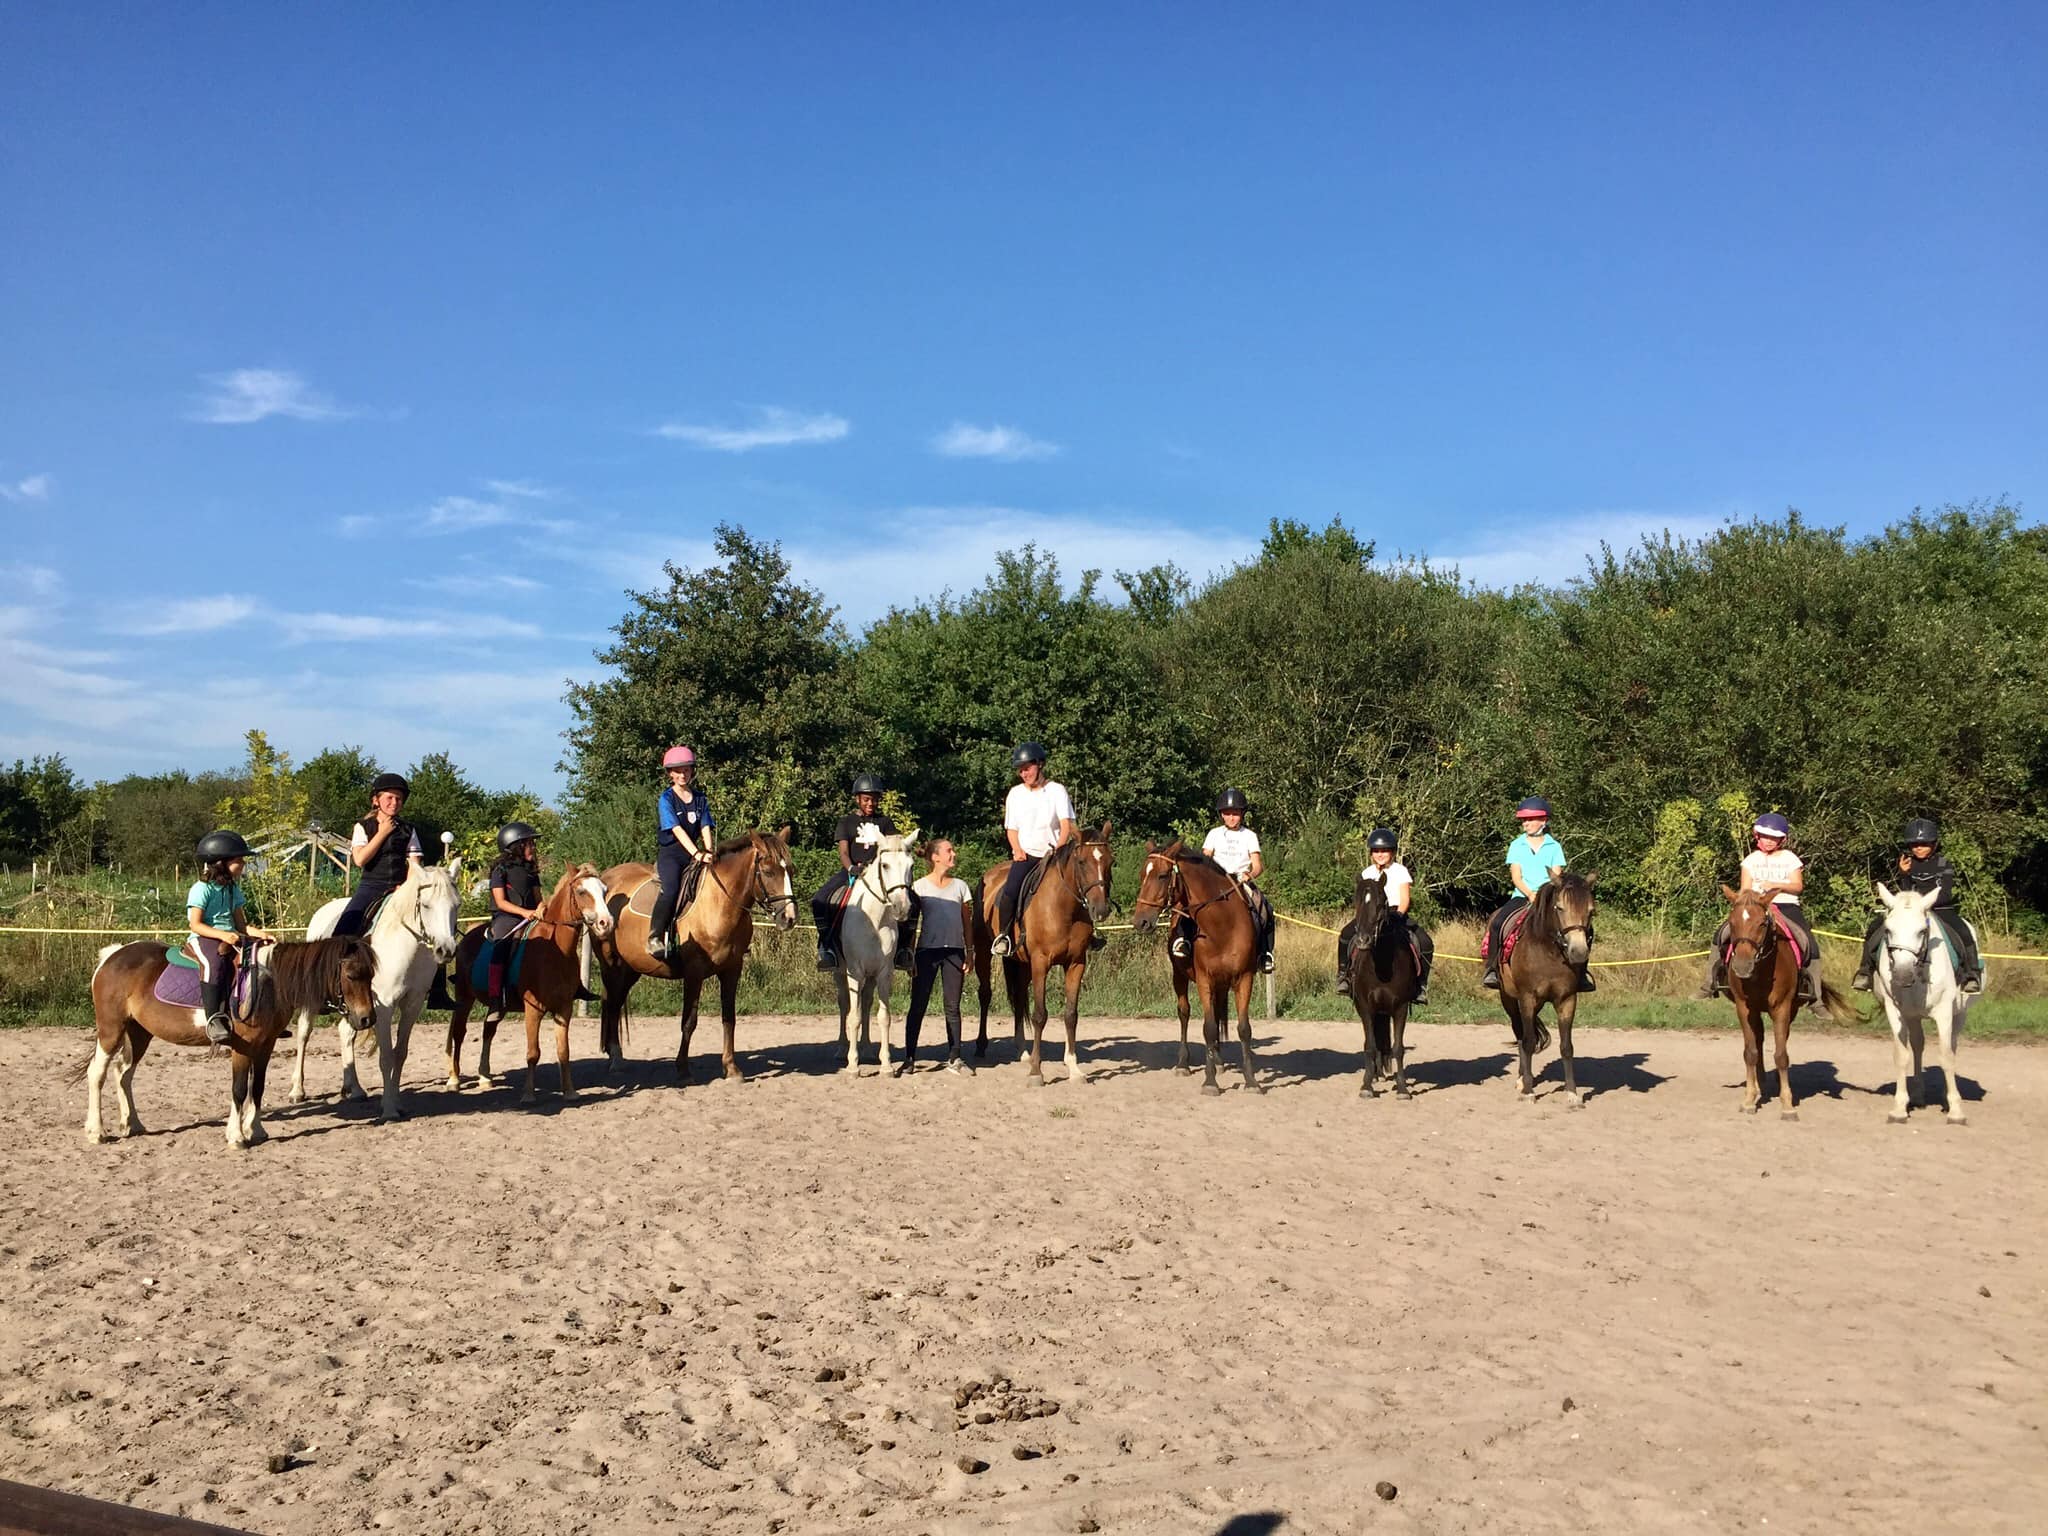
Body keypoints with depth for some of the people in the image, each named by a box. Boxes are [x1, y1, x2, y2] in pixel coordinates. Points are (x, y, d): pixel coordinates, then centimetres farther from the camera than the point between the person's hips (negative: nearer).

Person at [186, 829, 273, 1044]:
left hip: (230, 937, 7)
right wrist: (222, 935, -26)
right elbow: (196, 924, -12)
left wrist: (258, 933, -7)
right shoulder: (202, 889, -5)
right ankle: (214, 1018, -41)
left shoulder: (233, 890, 17)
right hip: (202, 938, -7)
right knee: (215, 962, -38)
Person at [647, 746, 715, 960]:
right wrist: (697, 854, -26)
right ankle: (655, 937, -26)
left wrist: (708, 852, -13)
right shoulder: (666, 799, -3)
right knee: (671, 888, -30)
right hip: (670, 854, -6)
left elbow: (706, 828, 5)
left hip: (694, 855, 6)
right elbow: (677, 830, -15)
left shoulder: (700, 798, 13)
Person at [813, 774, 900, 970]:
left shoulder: (885, 821, 13)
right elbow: (843, 852, -3)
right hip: (851, 871, -1)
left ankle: (901, 944, -8)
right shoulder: (847, 821, 7)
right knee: (820, 900, -26)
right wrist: (852, 869, -24)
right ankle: (826, 946, -16)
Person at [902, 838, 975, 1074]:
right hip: (928, 950, -2)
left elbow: (967, 923, 10)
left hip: (954, 951, 2)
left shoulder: (960, 886, 8)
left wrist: (969, 955, 5)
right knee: (918, 1006, 0)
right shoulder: (920, 887, 0)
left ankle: (954, 1058, 11)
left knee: (953, 1007, 5)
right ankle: (909, 1058, 6)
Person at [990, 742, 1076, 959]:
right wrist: (1017, 850, -5)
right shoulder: (1016, 793, 11)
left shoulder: (1057, 790, 2)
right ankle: (1003, 935, -9)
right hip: (1025, 854, 1)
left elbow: (1066, 826, -4)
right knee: (1010, 891, -23)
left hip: (1053, 854, -1)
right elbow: (1011, 828, 14)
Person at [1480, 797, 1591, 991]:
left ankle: (1580, 971, -13)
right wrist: (1530, 894, -18)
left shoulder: (1554, 847, 8)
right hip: (1522, 896, 0)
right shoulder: (1516, 846, 8)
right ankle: (1492, 968, -14)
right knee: (1497, 923, -26)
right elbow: (1516, 876, -1)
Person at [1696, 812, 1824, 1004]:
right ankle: (1710, 983, -7)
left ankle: (1815, 997, -11)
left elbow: (1798, 886, -1)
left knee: (1810, 945, -20)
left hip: (1786, 906, -1)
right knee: (1722, 934, -16)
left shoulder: (1790, 859, 8)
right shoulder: (1751, 859, 12)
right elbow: (1745, 889, 7)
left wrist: (1776, 885, -18)